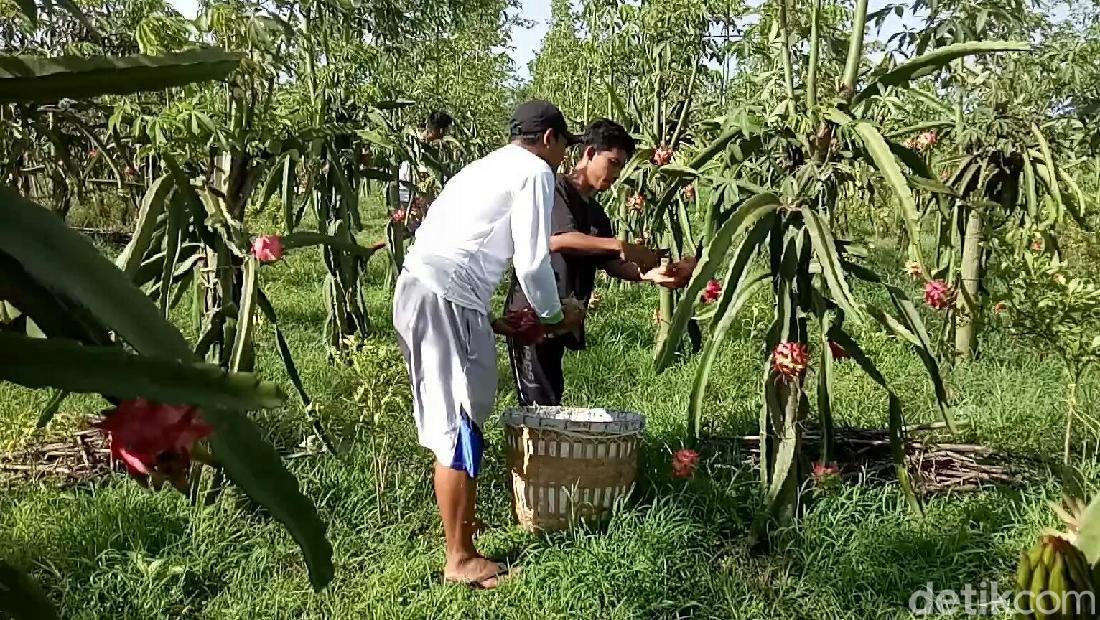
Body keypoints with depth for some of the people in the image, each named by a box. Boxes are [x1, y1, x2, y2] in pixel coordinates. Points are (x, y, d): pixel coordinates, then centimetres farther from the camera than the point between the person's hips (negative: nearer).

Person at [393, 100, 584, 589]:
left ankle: (456, 515, 38)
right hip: (447, 299, -10)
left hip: (418, 289, 10)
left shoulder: (487, 167, 27)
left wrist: (495, 321, 26)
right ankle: (461, 559, 8)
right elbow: (532, 263, -8)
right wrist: (554, 315, 10)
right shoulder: (535, 172, 0)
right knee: (459, 426, -2)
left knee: (451, 421, 22)